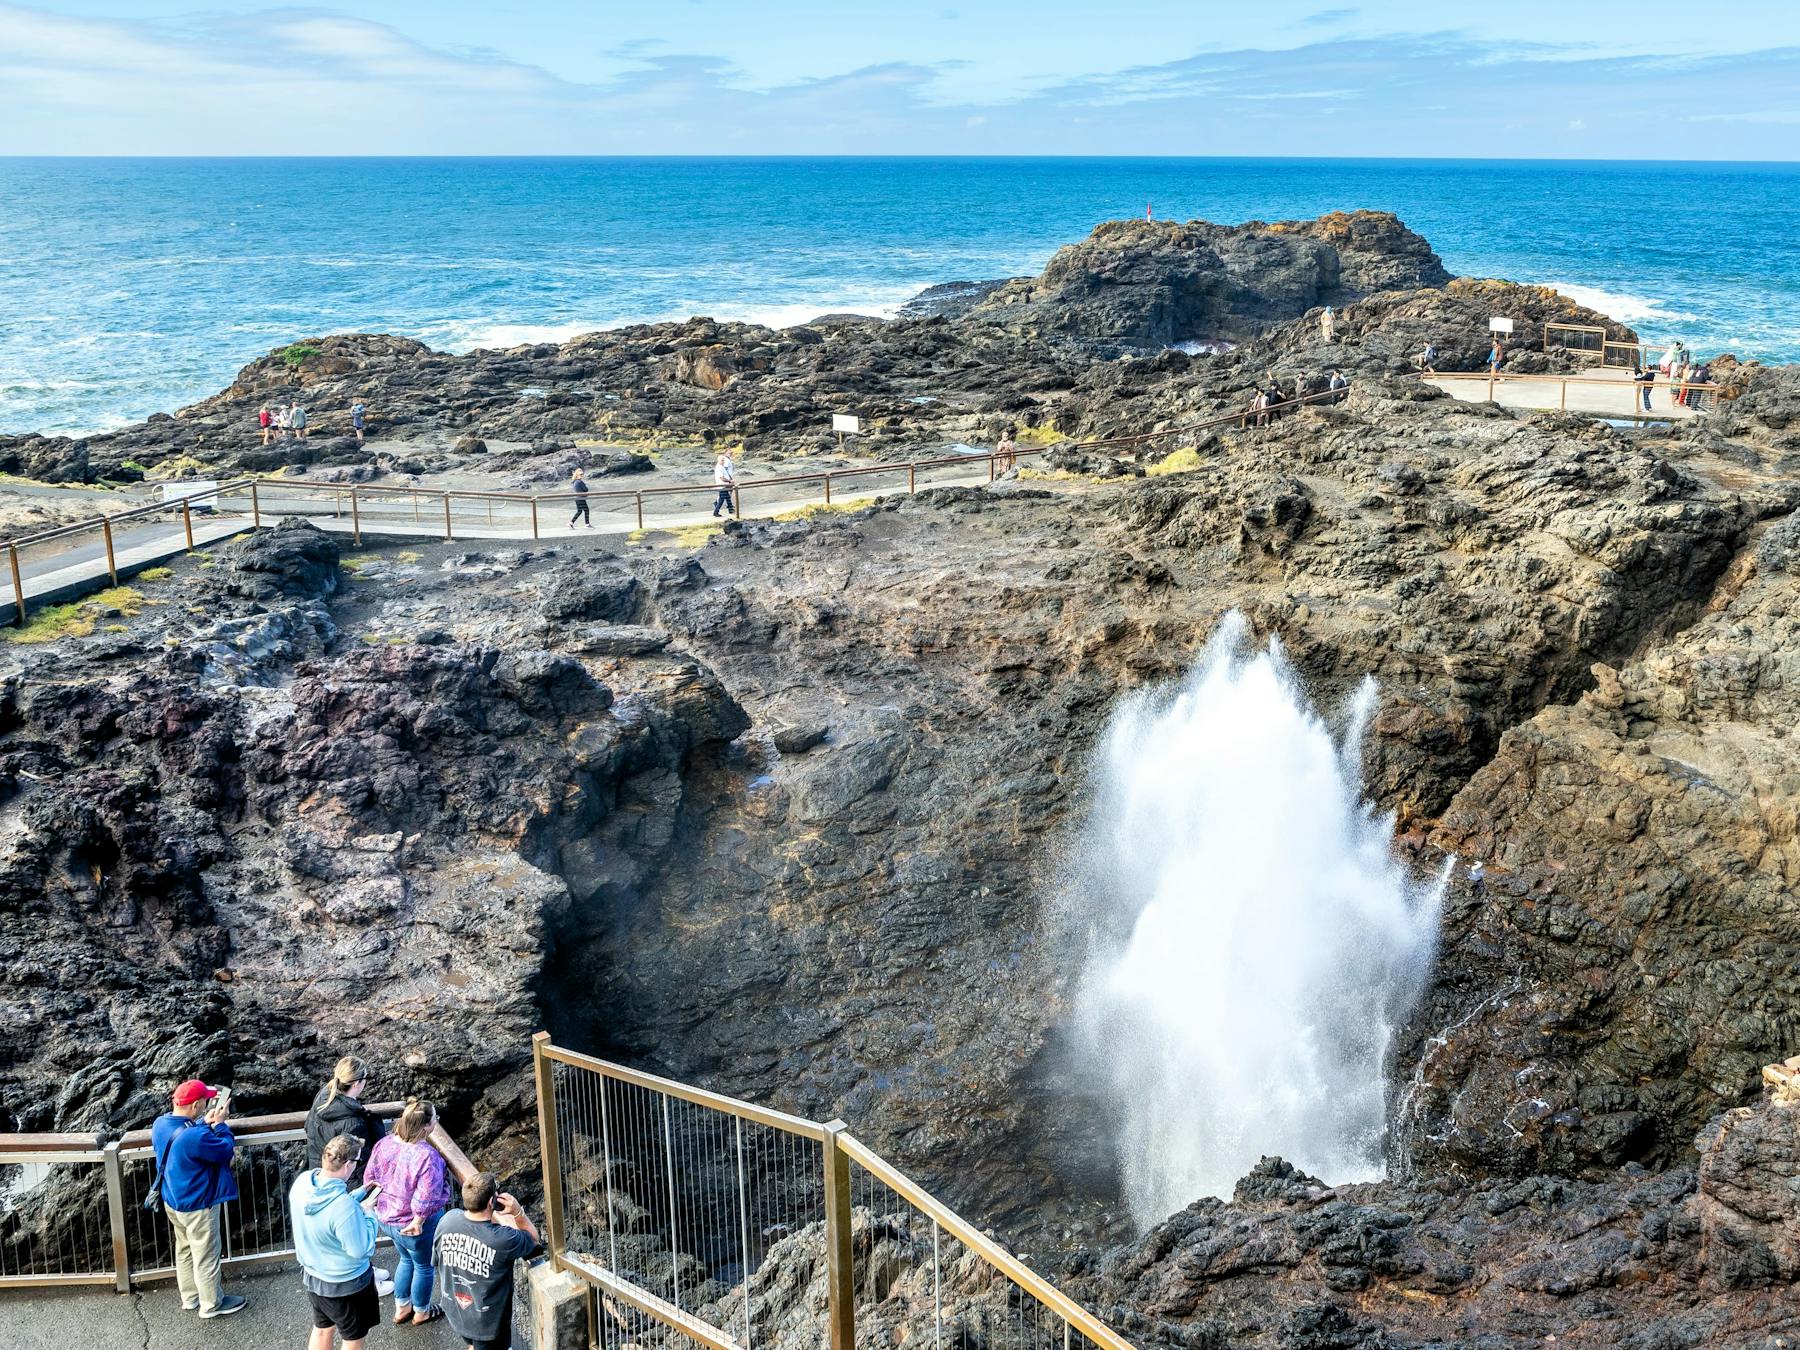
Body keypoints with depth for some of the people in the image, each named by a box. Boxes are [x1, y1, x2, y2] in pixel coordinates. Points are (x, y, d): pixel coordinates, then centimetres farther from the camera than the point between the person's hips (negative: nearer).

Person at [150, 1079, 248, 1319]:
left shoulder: (160, 1124, -9)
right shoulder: (195, 1137, -36)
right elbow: (226, 1151, -21)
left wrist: (205, 1122, 0)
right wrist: (220, 1124, -12)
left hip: (173, 1202, 9)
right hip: (197, 1207, -9)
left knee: (185, 1251, 25)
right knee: (206, 1257, 11)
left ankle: (190, 1298, 41)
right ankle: (212, 1304, 27)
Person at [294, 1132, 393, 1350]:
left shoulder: (302, 1181, -15)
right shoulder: (344, 1206, -39)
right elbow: (360, 1249, -26)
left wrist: (358, 1195, 2)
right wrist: (369, 1214, -14)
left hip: (312, 1275, 7)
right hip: (344, 1285, -7)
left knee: (322, 1329, 29)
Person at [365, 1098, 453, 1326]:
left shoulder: (384, 1143, -13)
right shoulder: (426, 1156, -34)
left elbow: (370, 1177, 1)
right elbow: (426, 1198, -30)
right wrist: (418, 1221, -12)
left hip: (388, 1216, 6)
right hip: (415, 1224, -6)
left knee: (406, 1259, 32)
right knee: (424, 1266, 22)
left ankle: (401, 1307, 47)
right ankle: (421, 1312, 42)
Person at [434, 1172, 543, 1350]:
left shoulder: (448, 1219, -20)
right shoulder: (503, 1239, -33)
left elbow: (436, 1260, -2)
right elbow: (533, 1238, -12)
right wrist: (518, 1212, -27)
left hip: (453, 1311, 5)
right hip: (487, 1321, -5)